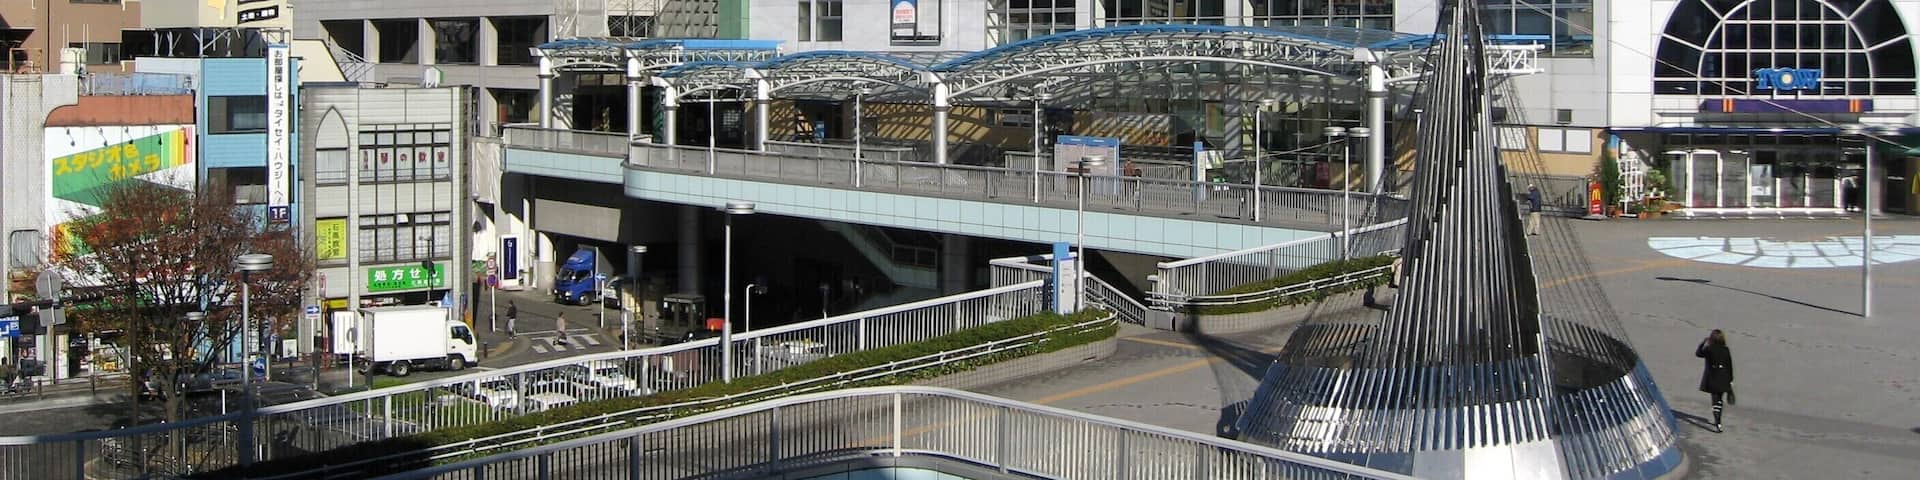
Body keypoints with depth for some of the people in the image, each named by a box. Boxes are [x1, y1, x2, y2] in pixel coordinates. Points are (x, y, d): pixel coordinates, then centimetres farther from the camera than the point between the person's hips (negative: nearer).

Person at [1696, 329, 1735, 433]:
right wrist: (1730, 380, 10)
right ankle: (1717, 421, 35)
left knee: (1715, 401, -3)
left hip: (1712, 379, -4)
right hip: (1723, 380, 4)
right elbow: (1730, 366, 2)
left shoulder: (1708, 349, -13)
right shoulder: (1726, 350, -3)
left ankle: (1718, 425, -12)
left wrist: (1703, 342, 16)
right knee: (1719, 400, 21)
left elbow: (1697, 353, 7)